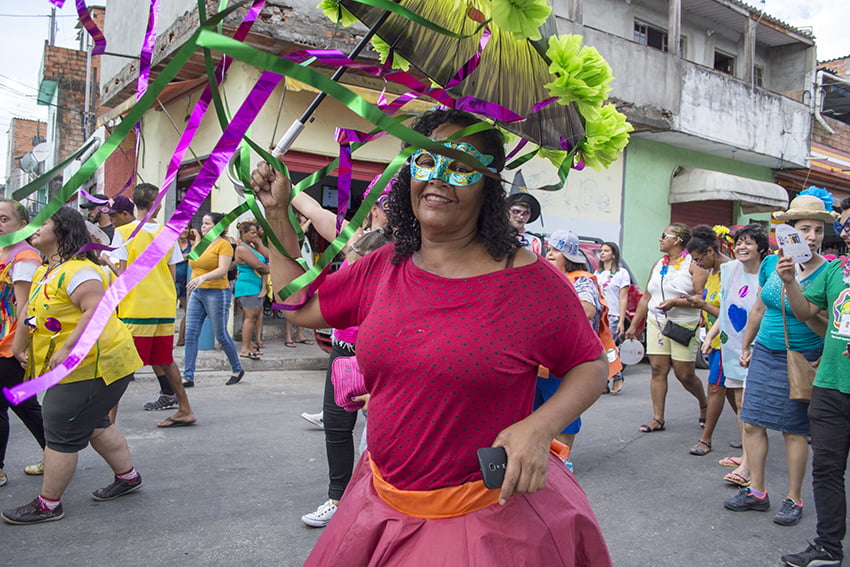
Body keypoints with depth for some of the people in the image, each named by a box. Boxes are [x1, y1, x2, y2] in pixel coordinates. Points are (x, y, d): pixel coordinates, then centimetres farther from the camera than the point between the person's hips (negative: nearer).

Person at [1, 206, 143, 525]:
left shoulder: (77, 270, -20)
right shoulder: (45, 272, 14)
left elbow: (97, 310, -32)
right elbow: (30, 311, 23)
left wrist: (67, 349, -34)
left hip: (94, 365, -11)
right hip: (83, 367, 11)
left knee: (61, 433, -2)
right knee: (92, 424, 20)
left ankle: (47, 504, 12)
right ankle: (128, 477, 35)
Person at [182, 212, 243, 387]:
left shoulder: (223, 244, -7)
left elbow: (222, 270, -19)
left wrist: (203, 278, -33)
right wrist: (192, 286, 19)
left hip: (217, 293, -7)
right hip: (196, 294, 7)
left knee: (221, 335, 2)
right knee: (190, 335, -1)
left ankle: (237, 370, 22)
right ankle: (188, 377, 2)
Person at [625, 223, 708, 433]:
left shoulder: (693, 265, -4)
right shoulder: (658, 265, 16)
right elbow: (646, 298, 19)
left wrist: (675, 302, -25)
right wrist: (634, 325, 18)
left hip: (684, 326, -5)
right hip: (656, 323, 6)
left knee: (685, 374, -1)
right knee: (658, 369, 0)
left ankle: (704, 405, 28)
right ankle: (658, 419, 6)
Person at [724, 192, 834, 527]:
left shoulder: (827, 272, -11)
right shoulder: (771, 263, 3)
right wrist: (746, 346, 22)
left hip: (800, 359, -5)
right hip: (765, 353, 5)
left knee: (794, 430, 4)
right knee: (752, 423, 6)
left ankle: (794, 499, 19)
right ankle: (756, 492, 20)